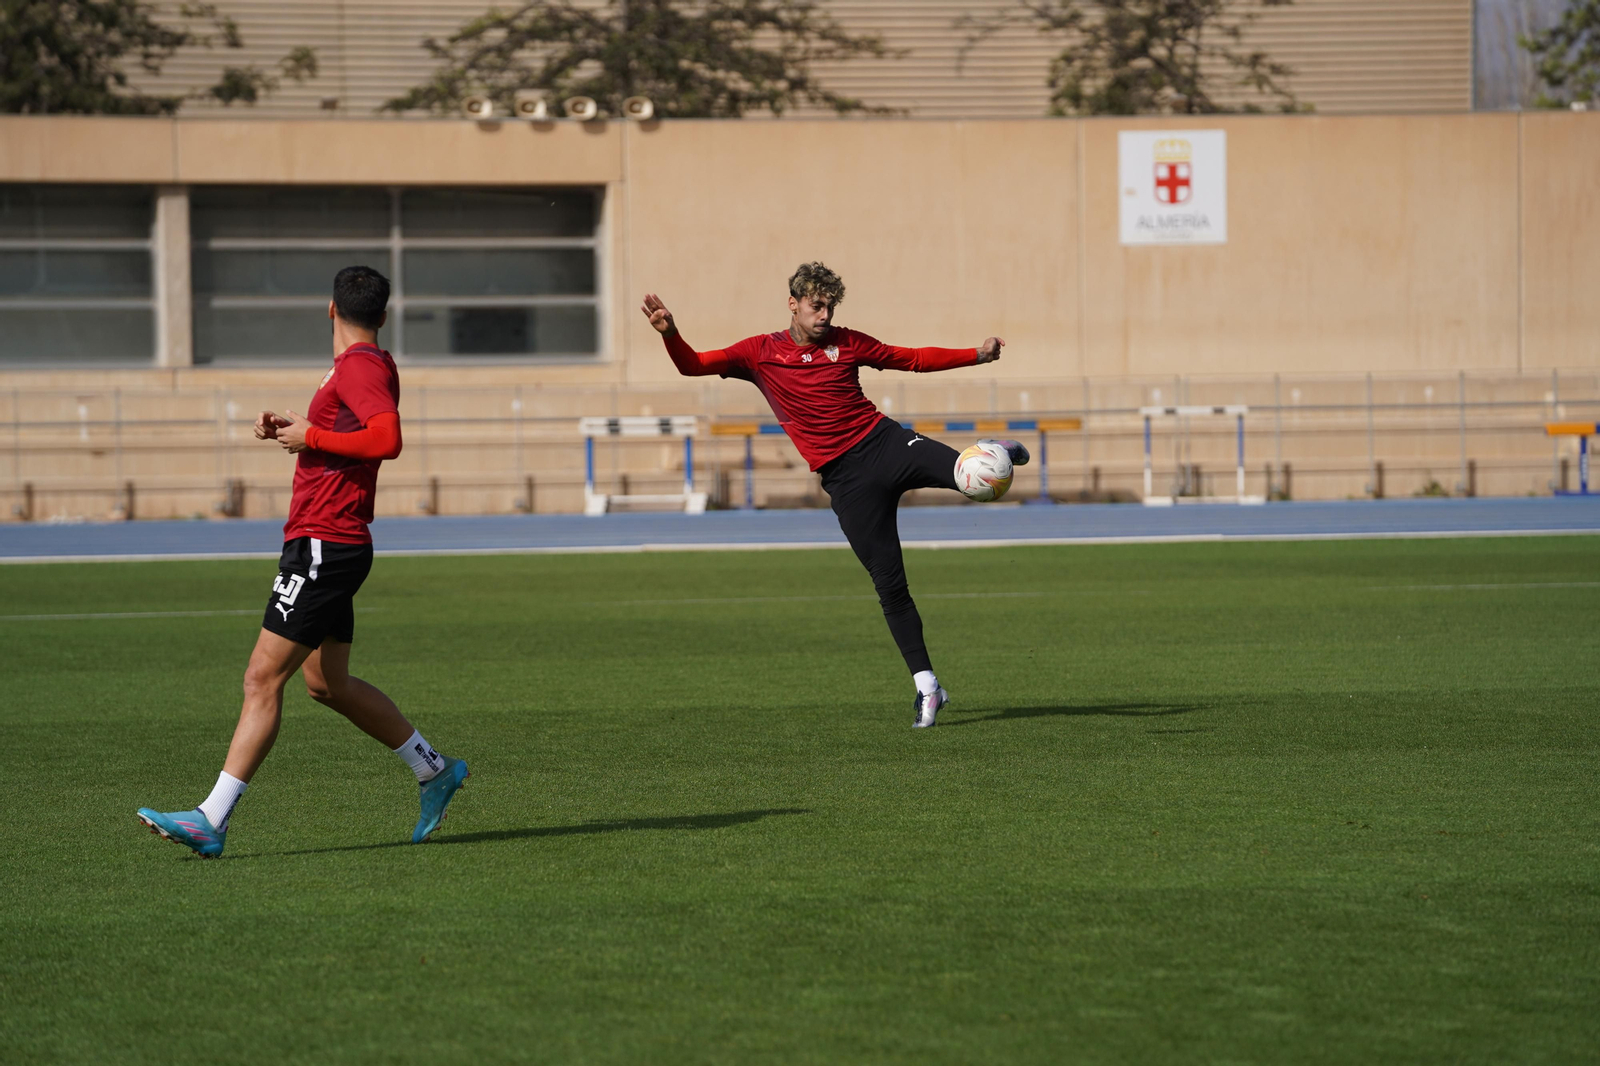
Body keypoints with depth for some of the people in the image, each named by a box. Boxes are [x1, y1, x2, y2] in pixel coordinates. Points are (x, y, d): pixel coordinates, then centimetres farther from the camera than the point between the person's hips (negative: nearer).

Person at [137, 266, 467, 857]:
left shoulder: (360, 367, -13)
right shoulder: (373, 365, 17)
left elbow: (387, 438, -28)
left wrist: (309, 436, -17)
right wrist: (292, 427, 15)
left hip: (323, 547, -10)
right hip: (335, 545, 10)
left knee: (263, 677, -12)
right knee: (327, 683, 18)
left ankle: (212, 820, -14)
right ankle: (435, 770, 27)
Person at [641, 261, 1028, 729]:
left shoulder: (846, 342, 8)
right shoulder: (761, 353, 4)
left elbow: (914, 358, 17)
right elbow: (692, 365, -3)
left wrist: (977, 354, 10)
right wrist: (670, 333, -23)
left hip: (886, 443, 1)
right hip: (846, 478, -1)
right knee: (889, 585, -3)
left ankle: (996, 455, 7)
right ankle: (927, 686, 6)